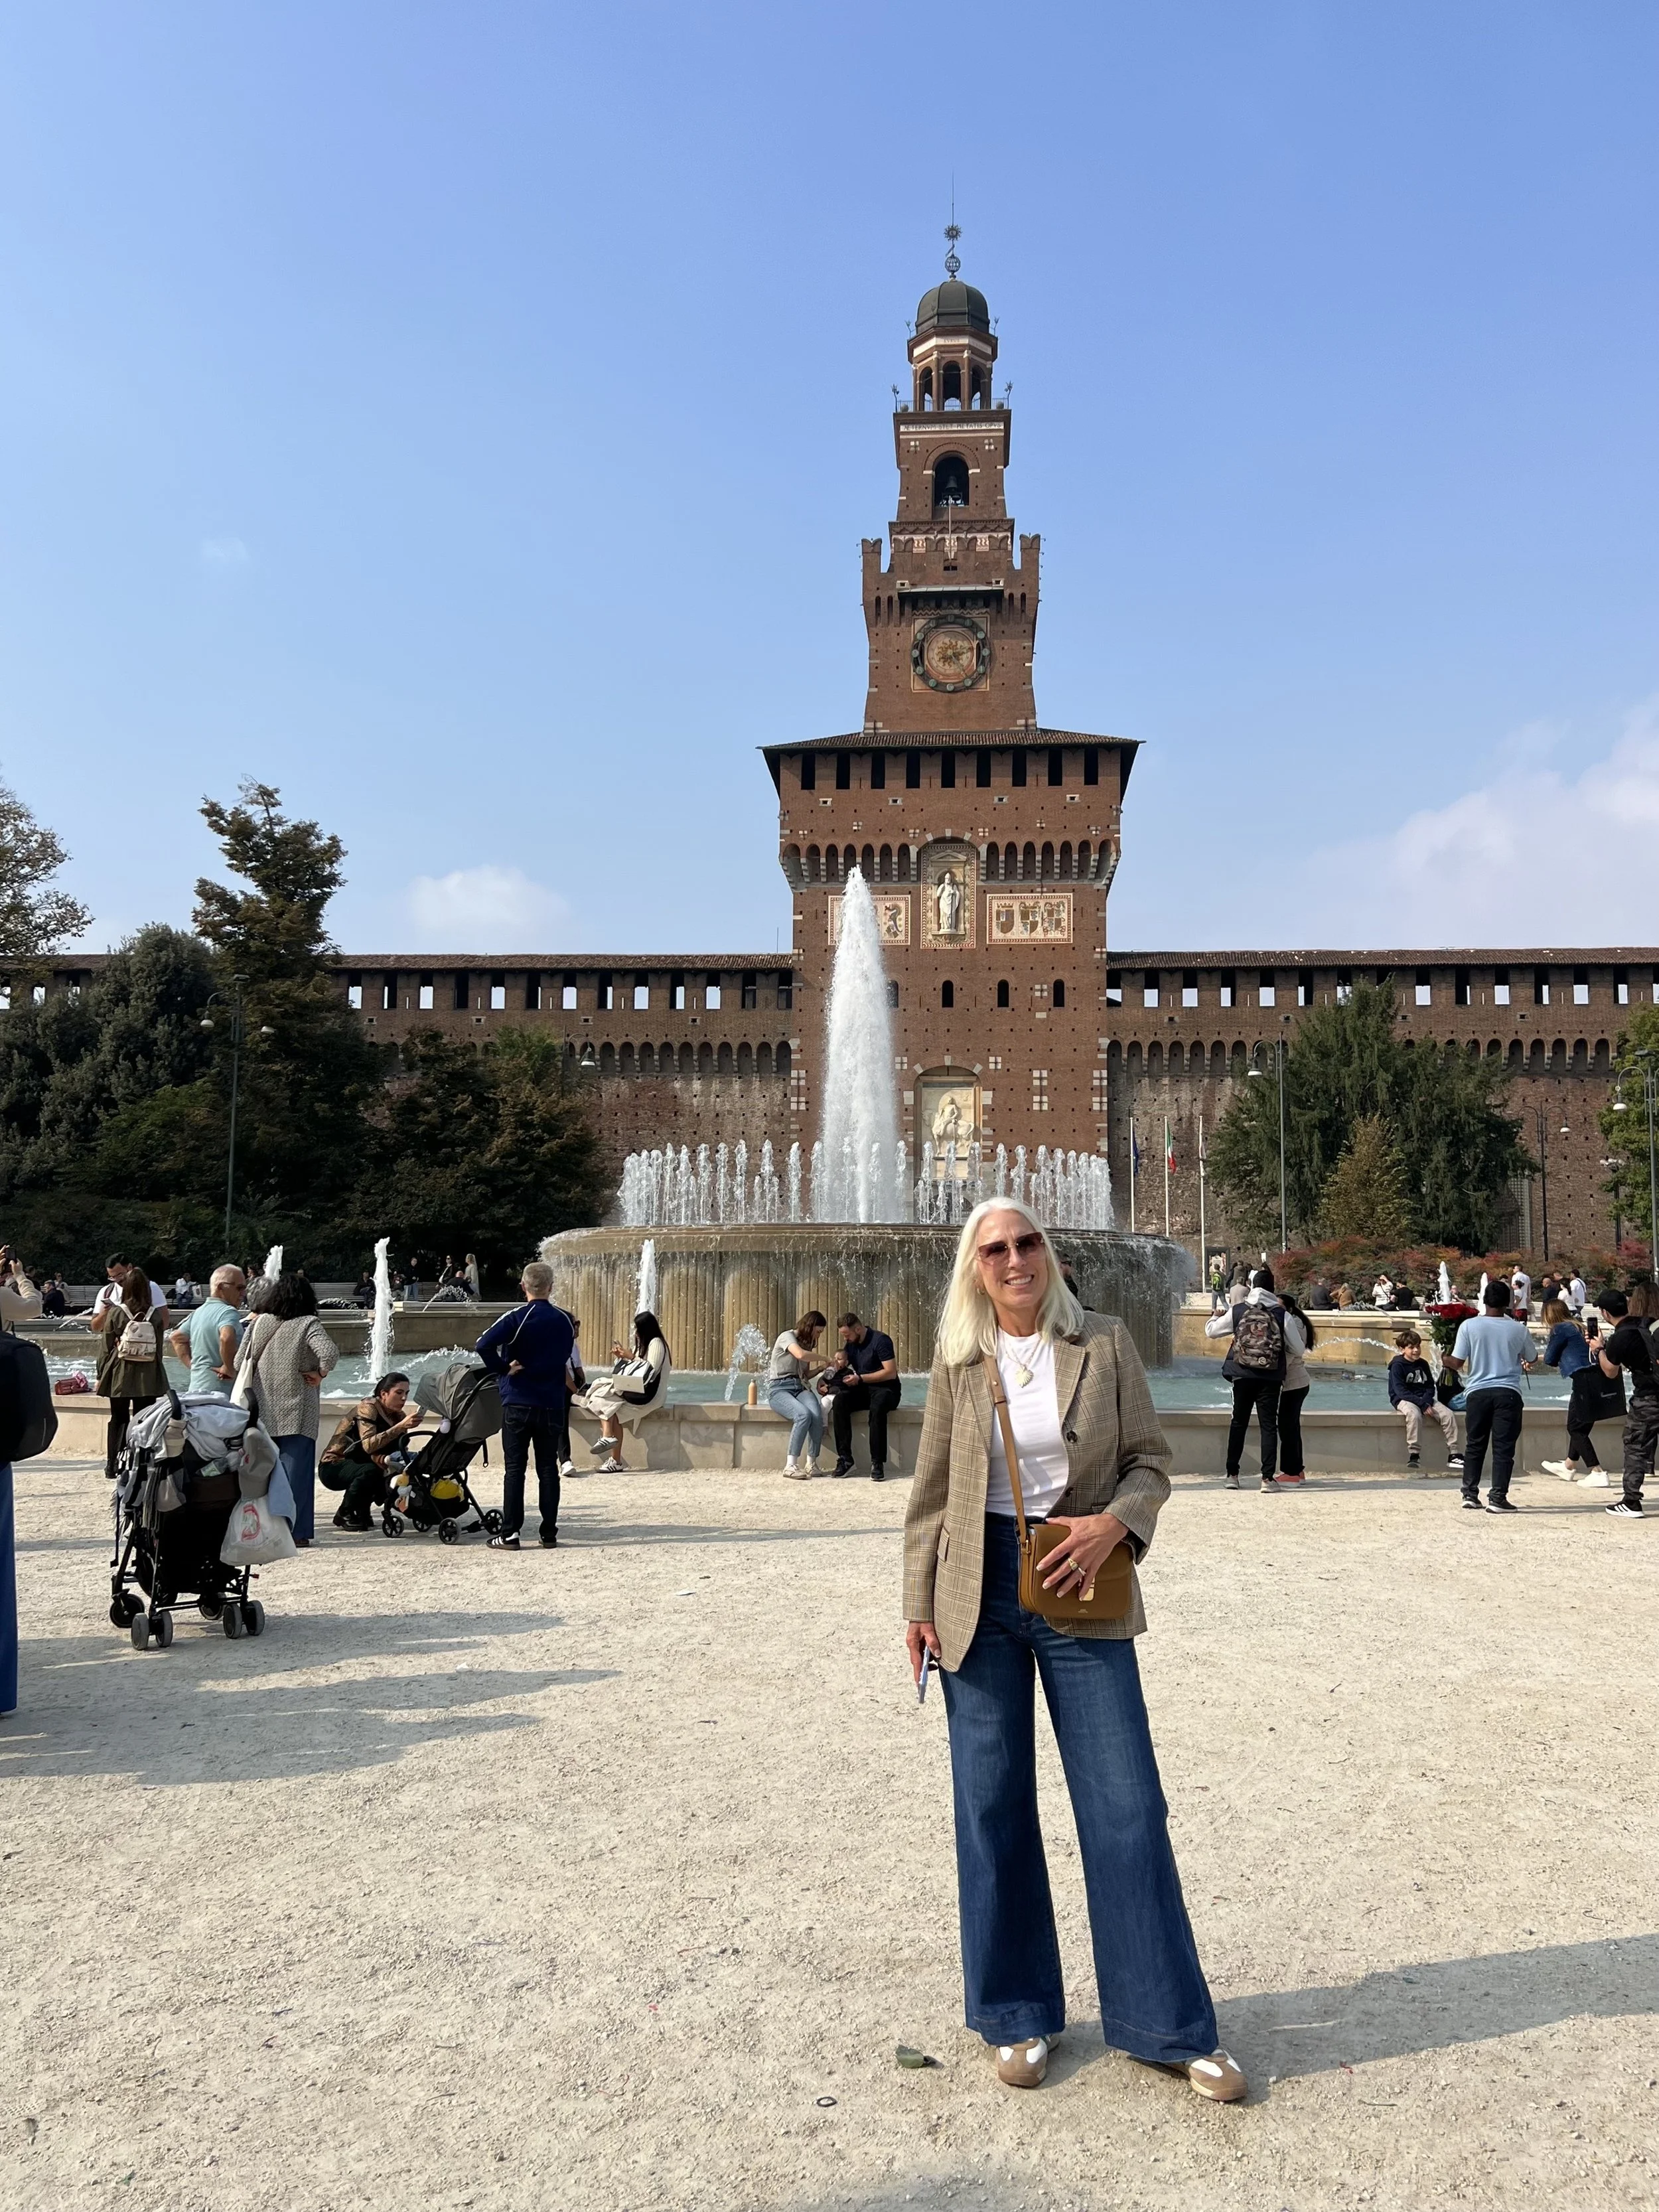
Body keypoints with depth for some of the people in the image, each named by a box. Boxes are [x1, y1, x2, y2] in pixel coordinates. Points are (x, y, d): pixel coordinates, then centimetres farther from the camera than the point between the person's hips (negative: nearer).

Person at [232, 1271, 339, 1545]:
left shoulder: (258, 1323, 5)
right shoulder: (307, 1325, -9)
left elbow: (239, 1363, 7)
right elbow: (330, 1352, -24)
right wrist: (319, 1374, -8)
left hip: (263, 1411, 4)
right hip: (296, 1413, -4)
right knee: (295, 1469, 0)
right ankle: (293, 1530, 0)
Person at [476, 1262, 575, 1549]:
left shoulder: (516, 1318, -10)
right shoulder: (564, 1320, 2)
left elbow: (483, 1345, -23)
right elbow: (565, 1357, 8)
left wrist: (503, 1368, -11)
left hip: (518, 1404, -3)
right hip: (552, 1404, 3)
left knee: (514, 1469, 2)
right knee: (548, 1469, 8)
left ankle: (510, 1535, 2)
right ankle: (549, 1534, 10)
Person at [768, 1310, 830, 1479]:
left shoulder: (806, 1344, 22)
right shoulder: (787, 1336, -3)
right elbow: (801, 1355, -24)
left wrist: (821, 1368, 10)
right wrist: (823, 1358, -10)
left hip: (800, 1388, 6)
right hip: (779, 1389, -6)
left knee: (817, 1416, -28)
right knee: (804, 1415, -35)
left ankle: (811, 1463, -20)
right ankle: (790, 1466, -33)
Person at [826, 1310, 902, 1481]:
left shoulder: (880, 1341, -12)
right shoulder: (850, 1344, 10)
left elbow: (891, 1373, -18)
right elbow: (840, 1365, 18)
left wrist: (860, 1378, -17)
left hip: (886, 1389, -6)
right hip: (863, 1391, 6)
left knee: (877, 1406, -40)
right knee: (839, 1401, -26)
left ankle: (877, 1463, -34)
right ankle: (845, 1459, -26)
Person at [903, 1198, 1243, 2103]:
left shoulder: (1105, 1343, -1)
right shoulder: (958, 1364, 2)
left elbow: (1151, 1462, 2)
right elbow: (932, 1492, 6)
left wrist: (1112, 1522, -16)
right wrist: (918, 1604, 4)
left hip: (1080, 1594, -1)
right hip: (979, 1594, 1)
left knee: (1127, 1808, 2)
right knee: (992, 1809, 9)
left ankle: (1168, 2026, 18)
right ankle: (1017, 2016, 26)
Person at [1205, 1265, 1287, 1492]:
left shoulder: (1237, 1311, -1)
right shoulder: (1281, 1314, -4)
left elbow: (1211, 1331, 10)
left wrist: (1215, 1317, 31)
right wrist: (1283, 1369, 19)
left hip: (1243, 1376, 1)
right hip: (1271, 1379, -1)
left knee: (1239, 1424, 13)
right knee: (1269, 1426, 4)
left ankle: (1232, 1475, 14)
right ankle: (1268, 1478, -1)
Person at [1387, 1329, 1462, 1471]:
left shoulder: (1423, 1364, 12)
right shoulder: (1397, 1365, -8)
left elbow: (1430, 1386, 12)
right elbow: (1400, 1391, -16)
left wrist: (1427, 1401, -11)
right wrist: (1422, 1405, -22)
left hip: (1424, 1399, 6)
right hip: (1403, 1400, -6)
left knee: (1448, 1414, -14)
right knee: (1414, 1414, -38)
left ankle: (1453, 1455, -11)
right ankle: (1414, 1455, -35)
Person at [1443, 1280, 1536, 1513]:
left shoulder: (1469, 1326, -4)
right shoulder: (1519, 1329, 1)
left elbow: (1457, 1362, -4)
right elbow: (1532, 1361, 16)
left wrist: (1446, 1360, 18)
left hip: (1477, 1391, 1)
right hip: (1508, 1392, -1)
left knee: (1474, 1445, 12)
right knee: (1503, 1447, 1)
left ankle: (1470, 1494, 14)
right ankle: (1497, 1498, -3)